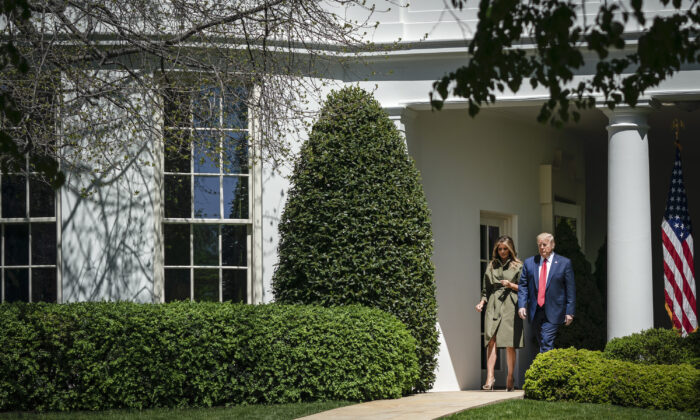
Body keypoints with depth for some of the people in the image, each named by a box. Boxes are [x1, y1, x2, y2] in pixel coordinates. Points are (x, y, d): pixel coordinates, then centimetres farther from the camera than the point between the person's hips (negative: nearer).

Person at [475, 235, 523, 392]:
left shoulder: (518, 266, 9)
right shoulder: (491, 266, 17)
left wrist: (511, 285, -9)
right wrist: (482, 302, 4)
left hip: (510, 307, -2)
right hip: (493, 306, 2)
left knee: (510, 344, -3)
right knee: (491, 340, -13)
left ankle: (510, 380, 5)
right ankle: (490, 377, -19)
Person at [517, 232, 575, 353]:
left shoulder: (564, 263, 2)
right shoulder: (529, 263, 10)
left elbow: (570, 288, 1)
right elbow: (523, 285, 9)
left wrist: (569, 312, -3)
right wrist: (522, 305, -5)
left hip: (553, 311, -4)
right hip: (535, 312, 4)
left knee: (546, 343, -15)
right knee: (542, 344, 9)